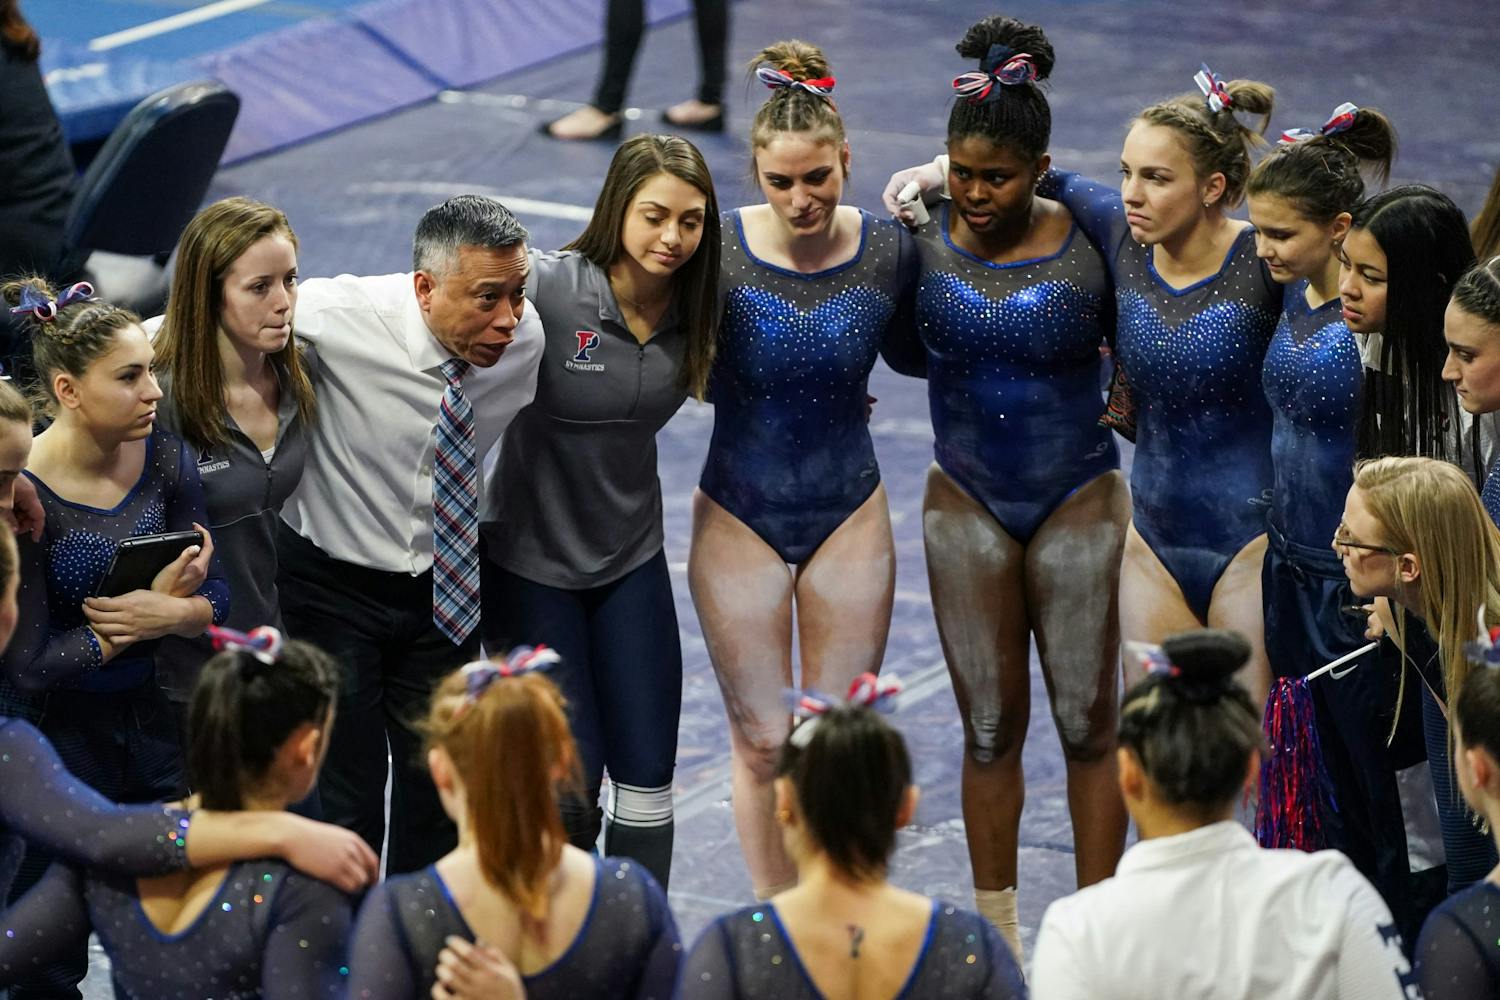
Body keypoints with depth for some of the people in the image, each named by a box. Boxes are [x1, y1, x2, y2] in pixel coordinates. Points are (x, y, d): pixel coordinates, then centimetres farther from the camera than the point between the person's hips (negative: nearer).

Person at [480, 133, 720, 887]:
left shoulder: (696, 308, -6)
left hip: (631, 559, 4)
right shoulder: (547, 289, -22)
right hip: (530, 560, -4)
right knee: (570, 783, 2)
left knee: (646, 778, 3)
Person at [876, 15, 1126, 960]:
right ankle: (998, 933, 22)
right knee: (991, 730, 9)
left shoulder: (1091, 249, -14)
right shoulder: (922, 243, -8)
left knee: (1088, 728, 4)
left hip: (1079, 503, -2)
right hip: (968, 504, 2)